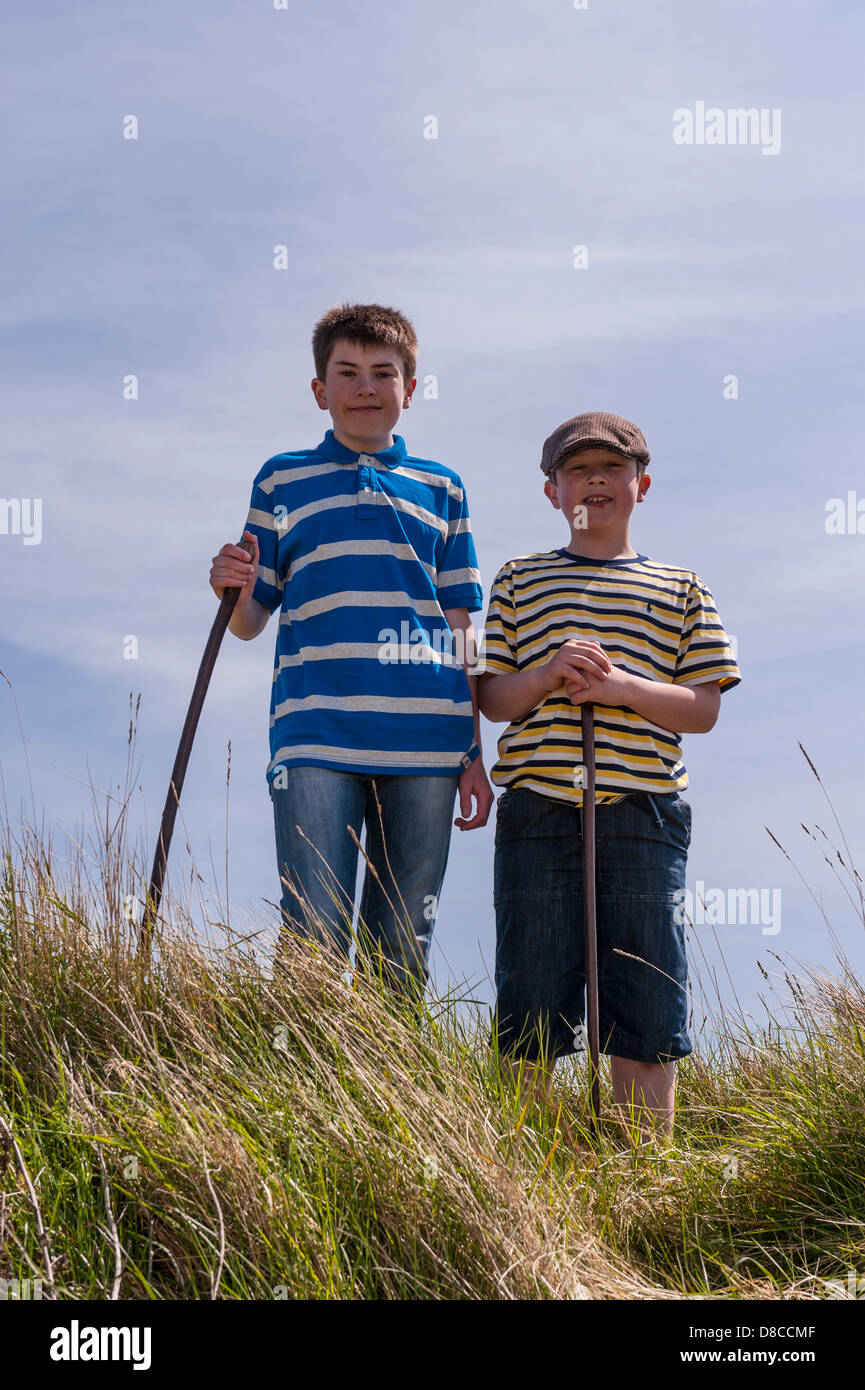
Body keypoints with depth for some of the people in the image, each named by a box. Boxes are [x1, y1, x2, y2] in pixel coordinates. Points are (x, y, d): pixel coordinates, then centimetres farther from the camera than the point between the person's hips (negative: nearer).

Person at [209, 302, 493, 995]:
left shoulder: (442, 489, 16)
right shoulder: (282, 480, 13)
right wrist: (236, 591, -11)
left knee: (401, 954, 5)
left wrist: (474, 755, 11)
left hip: (425, 742, 2)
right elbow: (251, 621, 13)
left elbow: (460, 630, 15)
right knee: (313, 939, -8)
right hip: (316, 737, -1)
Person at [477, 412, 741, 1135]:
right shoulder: (520, 579, 16)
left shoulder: (680, 588, 15)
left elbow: (704, 708, 7)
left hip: (643, 810, 0)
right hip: (537, 808, 0)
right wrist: (547, 676, -11)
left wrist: (622, 686, -11)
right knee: (530, 1014, -1)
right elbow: (492, 699, 10)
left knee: (645, 1019, 0)